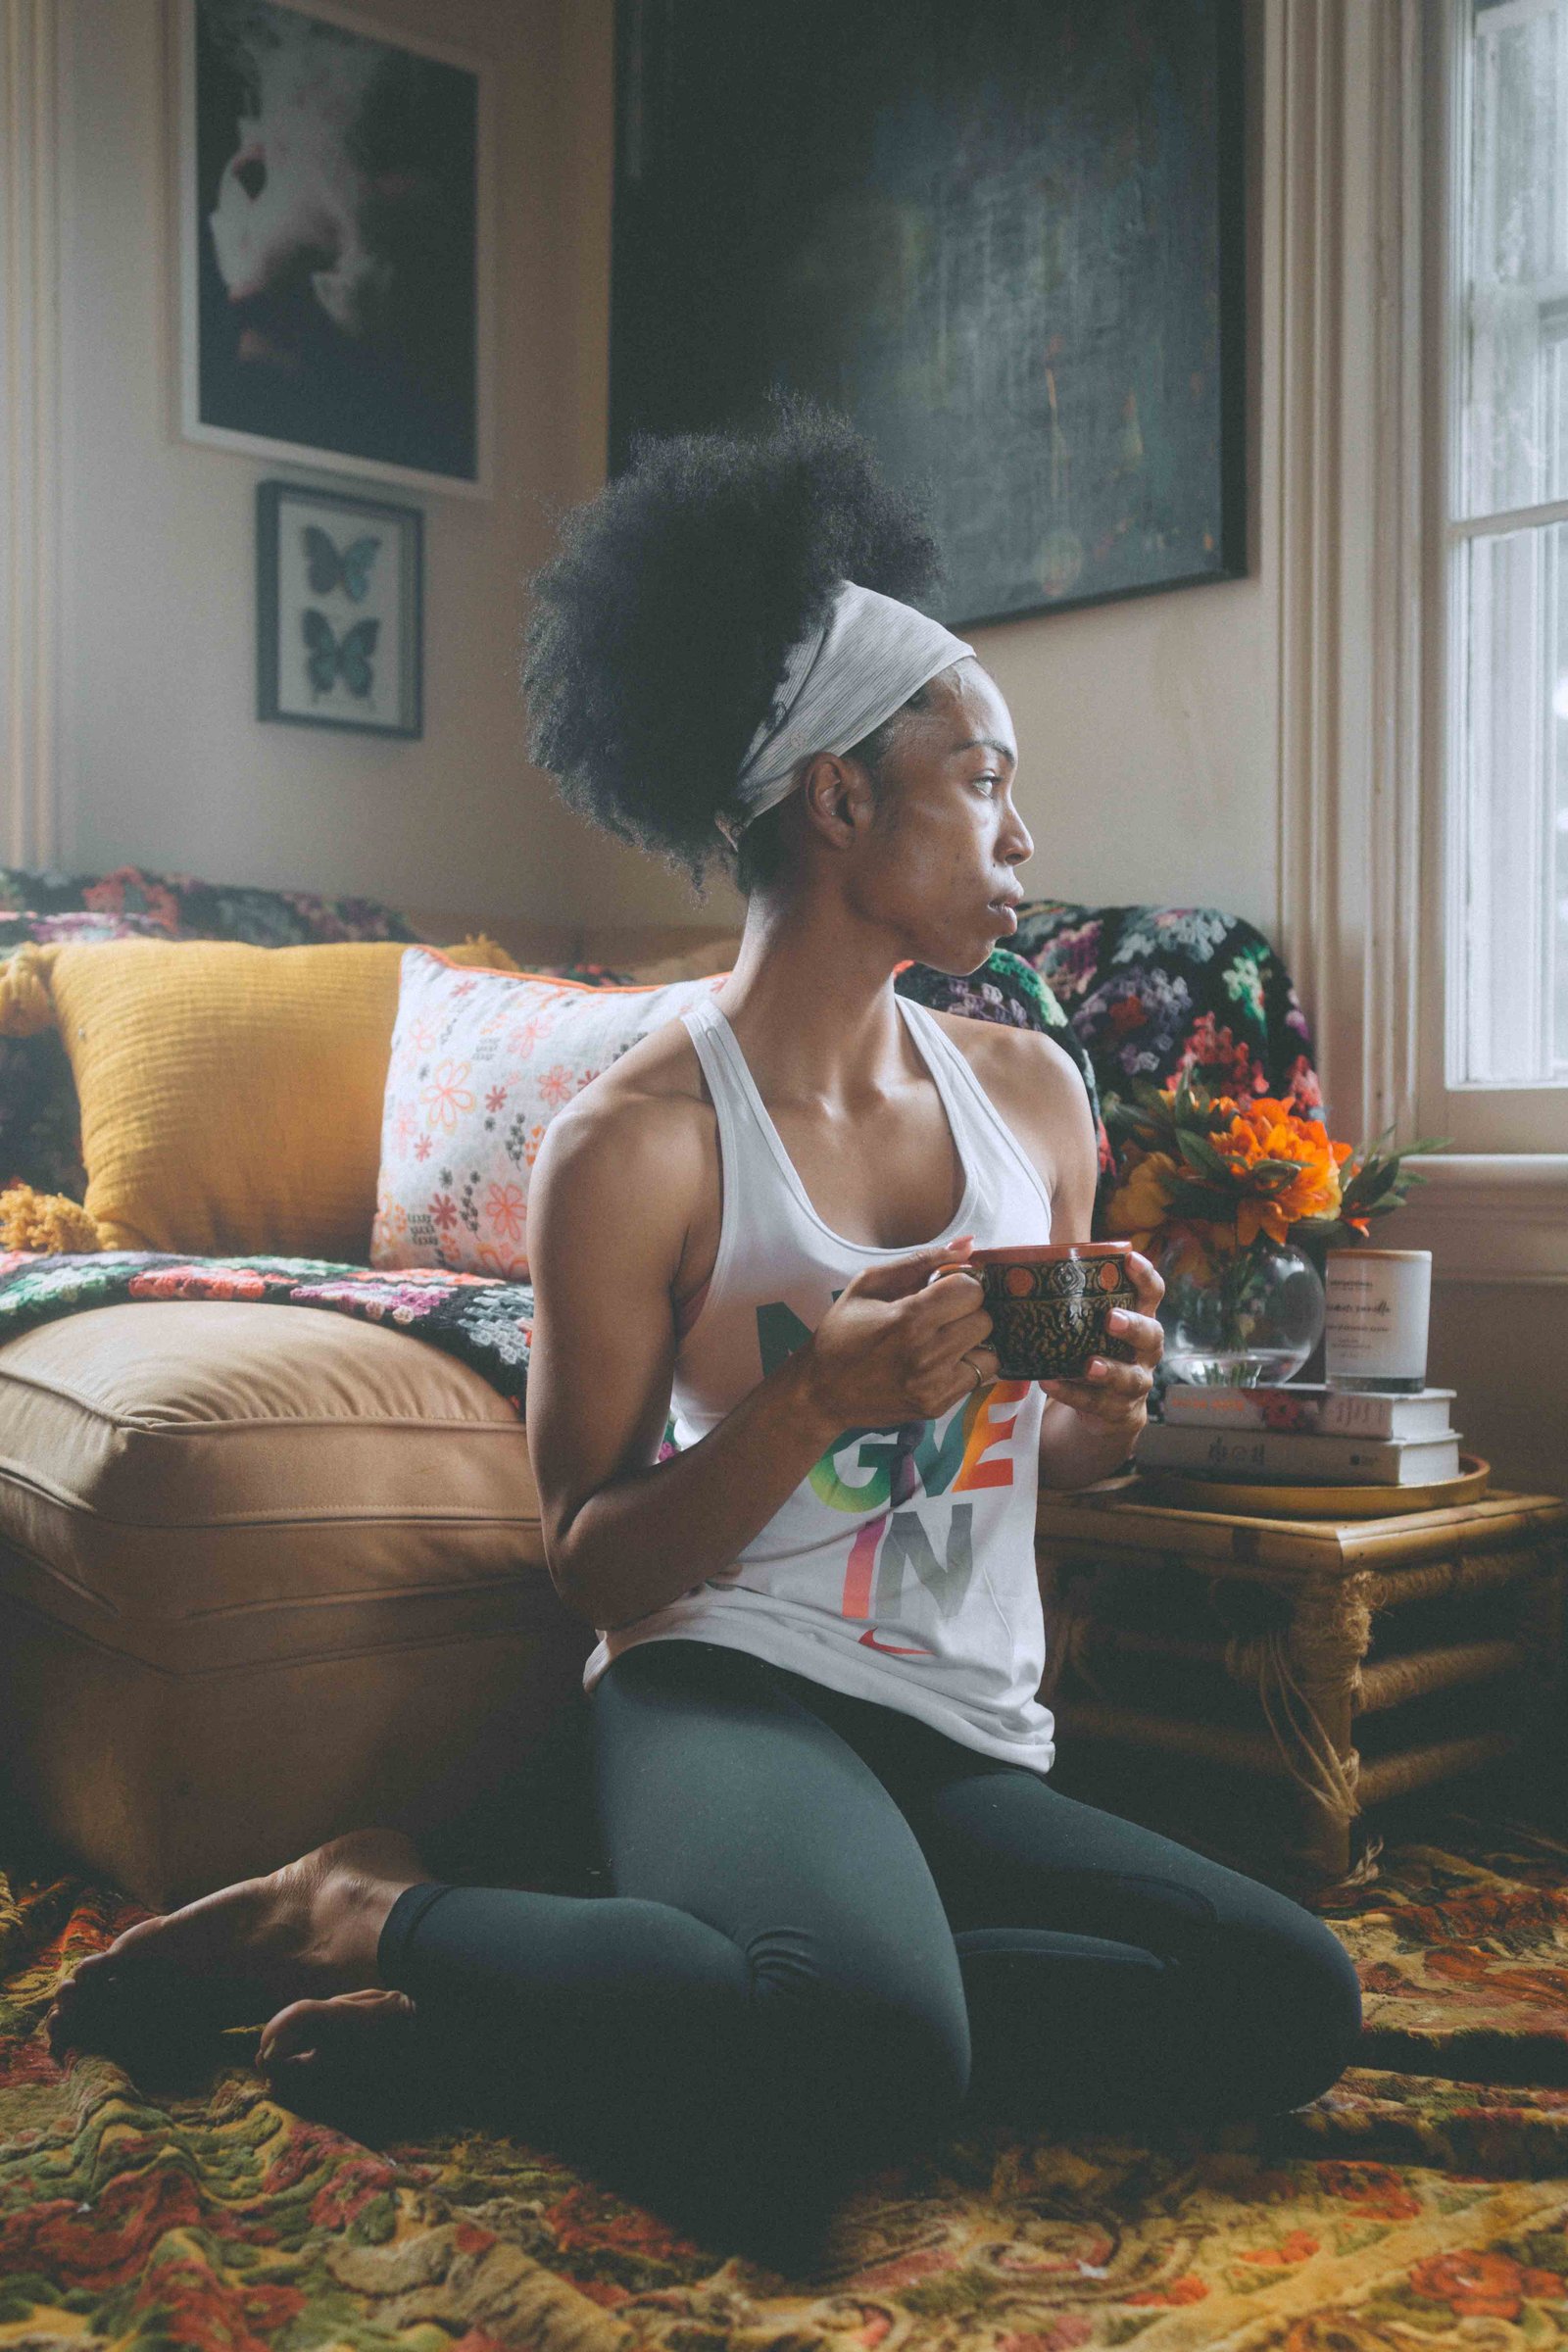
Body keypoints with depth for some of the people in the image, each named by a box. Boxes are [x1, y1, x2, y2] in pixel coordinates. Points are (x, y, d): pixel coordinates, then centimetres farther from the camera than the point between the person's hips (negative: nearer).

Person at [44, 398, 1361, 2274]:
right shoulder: (638, 1143, -6)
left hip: (973, 1748, 8)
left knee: (1289, 1997, -21)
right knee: (878, 2047, -39)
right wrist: (809, 1402, -19)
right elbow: (595, 1569, -3)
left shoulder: (1032, 1097, 12)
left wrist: (1109, 1406, -1)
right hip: (731, 1690, -7)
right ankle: (375, 1912, -10)